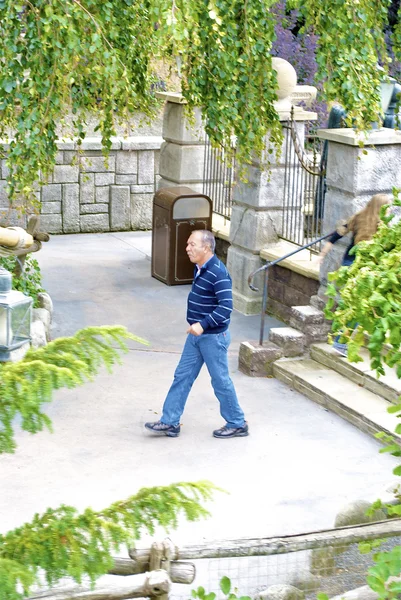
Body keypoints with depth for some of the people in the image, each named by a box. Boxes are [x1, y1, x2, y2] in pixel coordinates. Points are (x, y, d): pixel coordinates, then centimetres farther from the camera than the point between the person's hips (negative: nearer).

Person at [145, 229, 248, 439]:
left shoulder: (218, 273, -23)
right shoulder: (200, 269, 6)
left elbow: (226, 307, -30)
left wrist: (203, 324, -38)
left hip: (213, 337, -9)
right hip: (196, 335, 9)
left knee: (220, 381, 3)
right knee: (182, 376, 10)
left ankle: (237, 424, 19)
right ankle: (170, 422, 17)